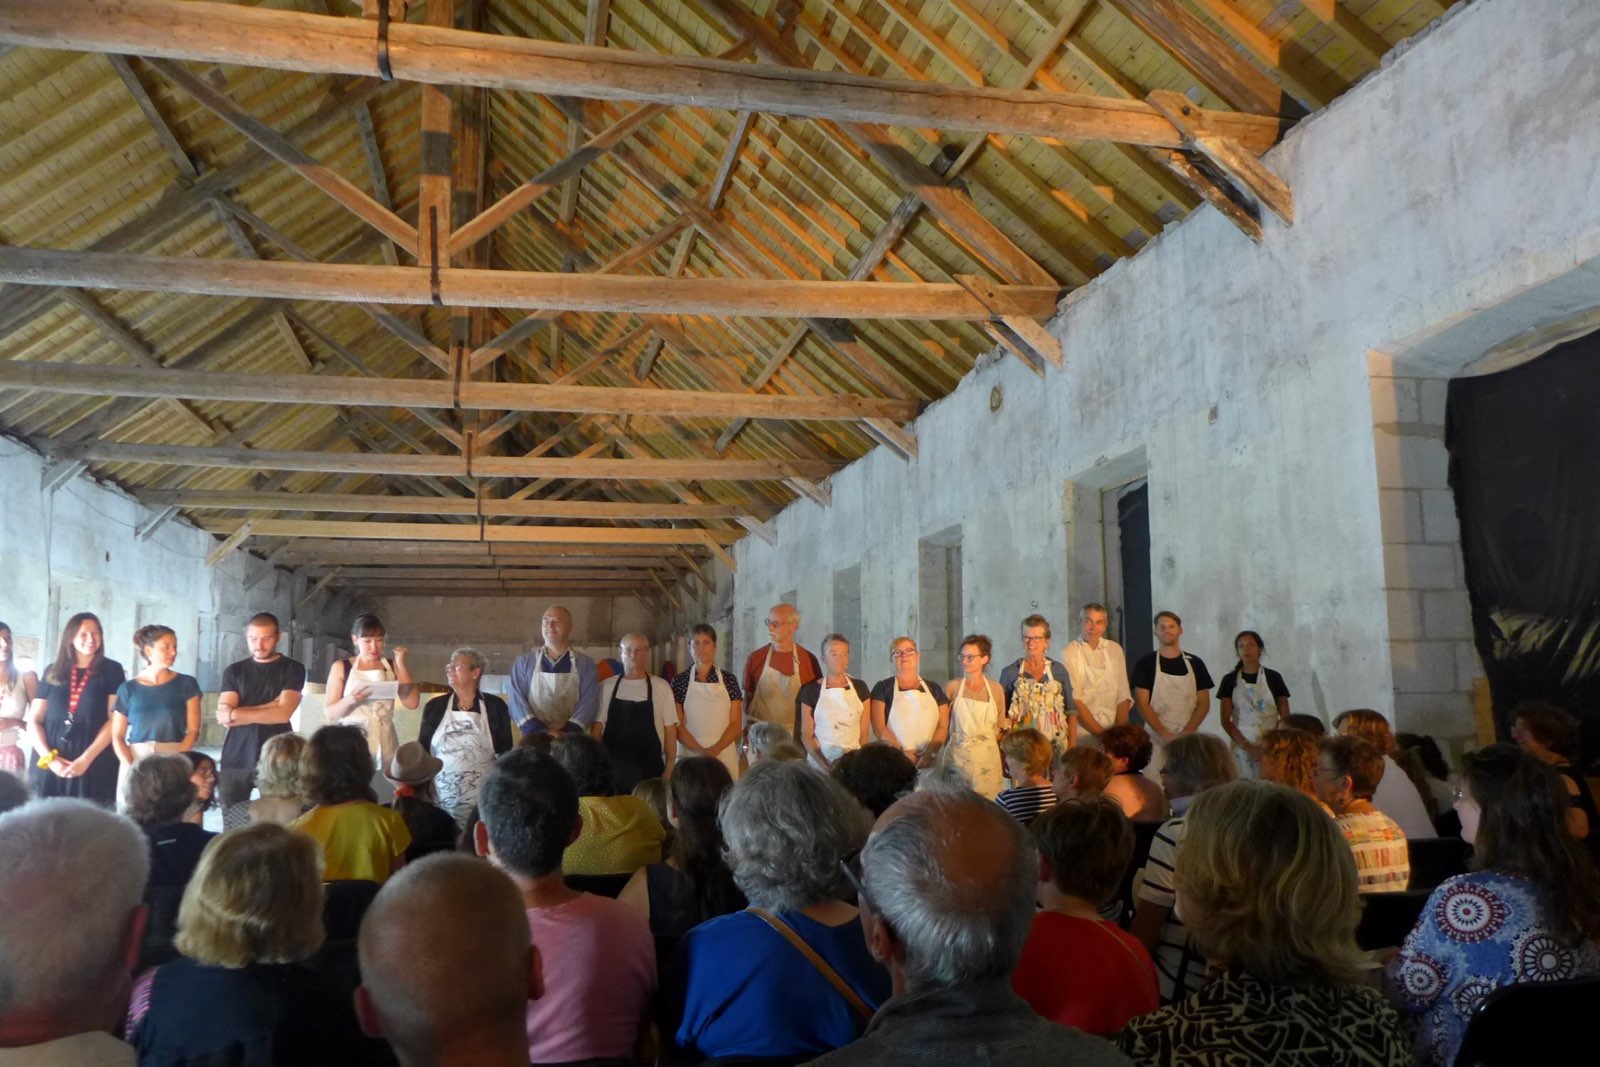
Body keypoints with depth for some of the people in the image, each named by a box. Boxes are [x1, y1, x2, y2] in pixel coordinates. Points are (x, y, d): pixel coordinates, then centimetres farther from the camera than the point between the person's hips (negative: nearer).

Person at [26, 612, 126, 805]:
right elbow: (33, 721, 9)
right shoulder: (53, 673, 11)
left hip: (95, 768, -2)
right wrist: (49, 758, -5)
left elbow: (115, 720, -3)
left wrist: (86, 759, -11)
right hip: (49, 768, 3)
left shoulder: (112, 670, 4)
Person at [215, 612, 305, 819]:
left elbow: (283, 713, -10)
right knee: (231, 826, 6)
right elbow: (223, 717, -2)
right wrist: (269, 709, -10)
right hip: (235, 759, 3)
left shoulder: (292, 669, 2)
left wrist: (236, 714, -5)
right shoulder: (233, 671, 10)